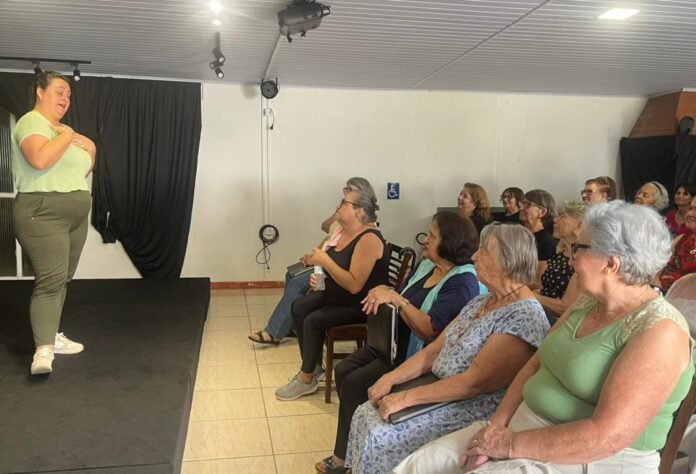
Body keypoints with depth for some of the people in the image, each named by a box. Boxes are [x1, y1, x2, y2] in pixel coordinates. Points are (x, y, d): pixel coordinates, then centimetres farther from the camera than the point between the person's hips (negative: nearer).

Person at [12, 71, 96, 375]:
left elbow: (82, 170, 22)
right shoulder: (31, 122, -9)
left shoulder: (61, 129, 20)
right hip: (42, 214, -9)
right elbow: (40, 159, -29)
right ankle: (43, 352, -19)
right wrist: (67, 136, -15)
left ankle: (52, 336, 22)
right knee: (50, 281, -17)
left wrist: (90, 150, 2)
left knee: (62, 280, 12)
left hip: (75, 216, 9)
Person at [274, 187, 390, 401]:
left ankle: (307, 379, -2)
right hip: (338, 295, 10)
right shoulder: (344, 232, 4)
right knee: (299, 307, 2)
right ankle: (313, 366, 12)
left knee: (313, 321, -21)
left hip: (361, 305, -10)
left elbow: (354, 285, -31)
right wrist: (319, 275, -2)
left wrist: (324, 260, -27)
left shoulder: (369, 239, -25)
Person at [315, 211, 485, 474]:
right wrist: (384, 292, -7)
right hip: (396, 341, 9)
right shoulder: (427, 265, 6)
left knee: (354, 384, -16)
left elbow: (432, 332, -31)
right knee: (343, 370, -1)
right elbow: (406, 305, 14)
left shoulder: (462, 283, -21)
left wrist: (396, 299, -33)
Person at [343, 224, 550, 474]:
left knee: (379, 437, -16)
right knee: (366, 415, 0)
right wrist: (390, 378, -4)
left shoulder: (524, 317, -21)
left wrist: (406, 397, -23)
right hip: (442, 393, 9)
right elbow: (434, 350, 8)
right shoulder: (482, 301, 8)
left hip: (475, 413, -8)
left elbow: (473, 383, -25)